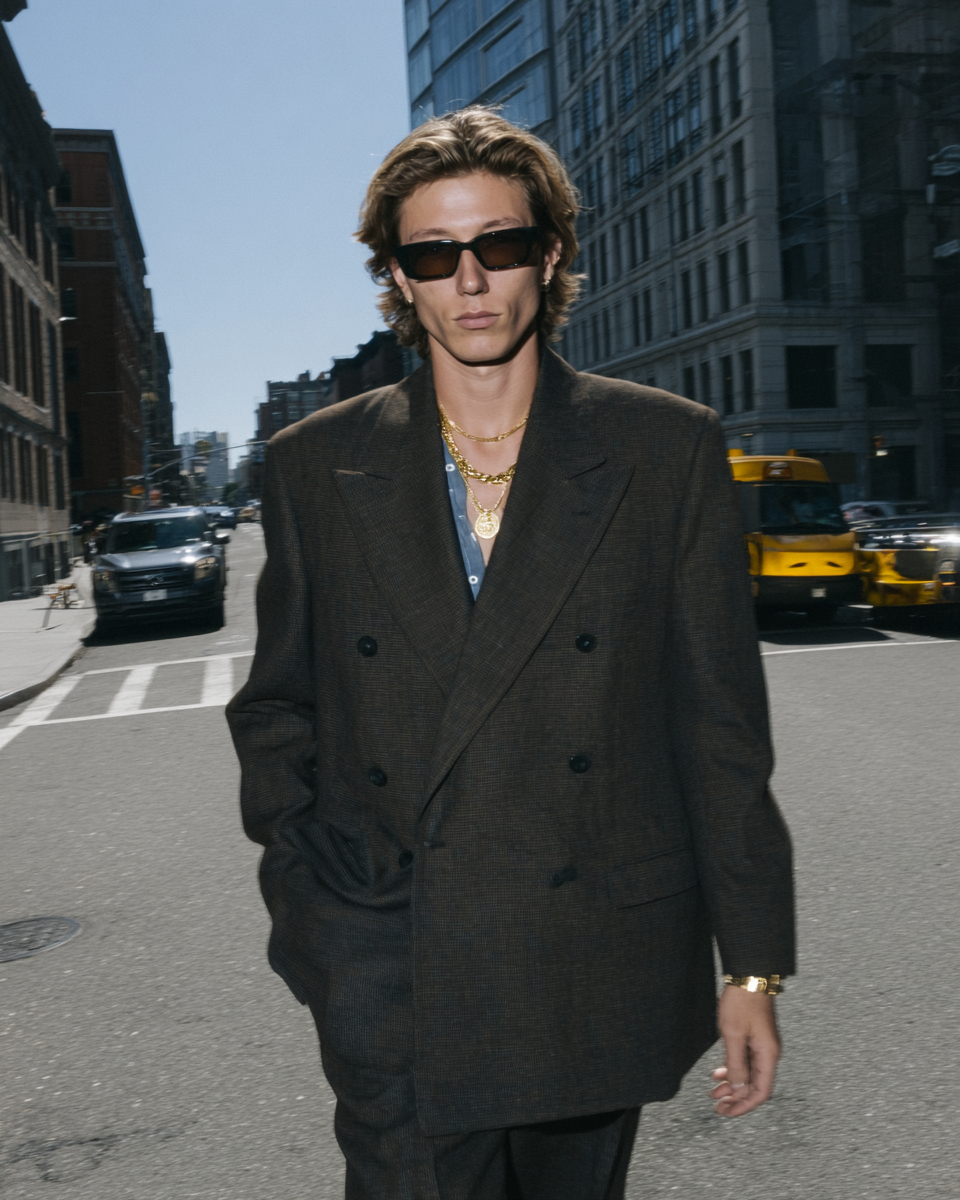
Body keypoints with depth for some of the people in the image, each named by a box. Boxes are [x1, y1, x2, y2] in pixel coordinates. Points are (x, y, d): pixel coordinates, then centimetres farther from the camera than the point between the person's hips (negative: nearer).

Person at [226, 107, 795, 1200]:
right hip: (392, 990, 0)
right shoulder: (314, 468, 3)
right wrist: (306, 908, 0)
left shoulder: (668, 451, -1)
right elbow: (277, 708, 11)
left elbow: (720, 720, -1)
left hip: (601, 982, 1)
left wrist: (753, 964, -1)